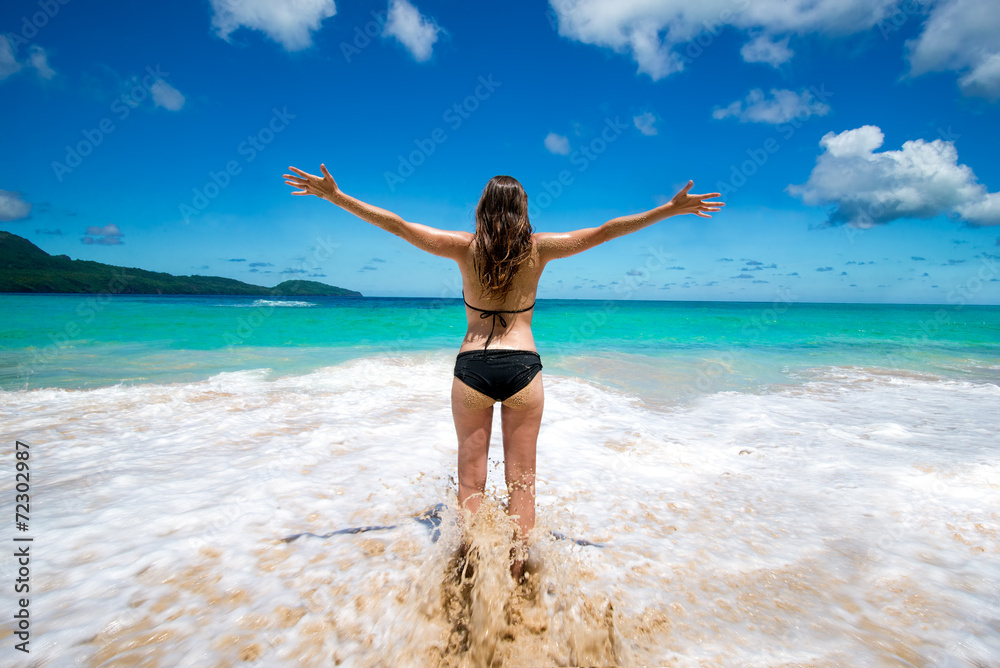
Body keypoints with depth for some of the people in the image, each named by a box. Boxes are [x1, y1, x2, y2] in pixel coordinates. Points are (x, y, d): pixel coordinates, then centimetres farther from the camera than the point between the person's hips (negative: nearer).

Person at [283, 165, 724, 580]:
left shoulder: (466, 247, 2)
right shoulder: (538, 249, 2)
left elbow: (396, 225, 3)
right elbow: (605, 231, 4)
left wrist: (334, 195, 11)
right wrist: (672, 209, 12)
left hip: (472, 368, 0)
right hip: (522, 367, 0)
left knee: (471, 480, 11)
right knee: (521, 480, 10)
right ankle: (515, 576, 17)